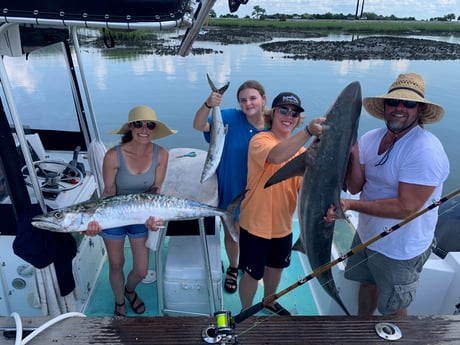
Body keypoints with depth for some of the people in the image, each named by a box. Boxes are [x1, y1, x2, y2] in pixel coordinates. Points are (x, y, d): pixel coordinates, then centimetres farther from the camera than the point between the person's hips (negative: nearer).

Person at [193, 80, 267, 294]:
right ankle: (233, 268, 48)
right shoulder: (231, 118, -17)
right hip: (230, 189, -1)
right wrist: (208, 105, -45)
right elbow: (198, 126, -28)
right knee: (231, 234, 19)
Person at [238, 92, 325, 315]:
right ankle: (246, 311, 39)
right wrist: (308, 132, -51)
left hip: (283, 223, 6)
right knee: (252, 273, 12)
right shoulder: (260, 140, -17)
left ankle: (269, 300, 54)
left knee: (276, 266, 26)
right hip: (256, 223, -6)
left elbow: (304, 186, -4)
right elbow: (276, 156, -41)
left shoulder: (300, 149, 1)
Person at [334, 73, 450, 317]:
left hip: (400, 249, -6)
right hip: (366, 235, 7)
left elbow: (406, 207, -30)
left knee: (392, 310, 16)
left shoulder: (425, 150, -26)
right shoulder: (370, 139, -6)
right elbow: (355, 187, -9)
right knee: (367, 283, 28)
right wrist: (353, 152, -24)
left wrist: (350, 204, -32)